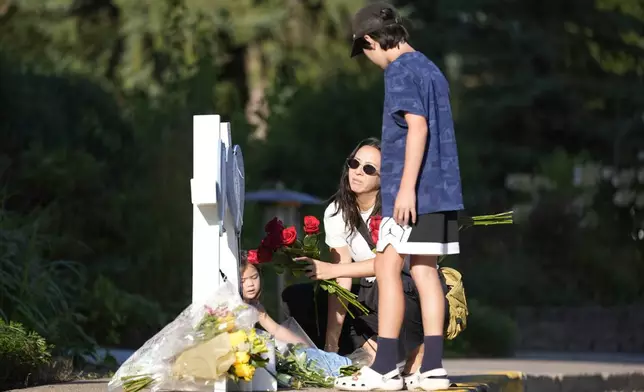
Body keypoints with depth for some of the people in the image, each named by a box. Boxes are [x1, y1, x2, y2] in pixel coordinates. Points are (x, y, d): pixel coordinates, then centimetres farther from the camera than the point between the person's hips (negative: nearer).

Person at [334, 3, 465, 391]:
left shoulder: (400, 71, -9)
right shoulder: (431, 70, 17)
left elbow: (417, 126, -19)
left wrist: (406, 187, -21)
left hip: (413, 190, -9)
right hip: (441, 190, 9)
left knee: (388, 269, -6)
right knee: (425, 271, 8)